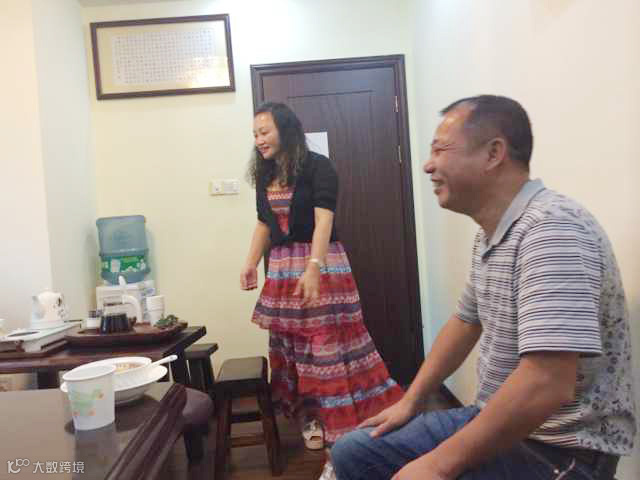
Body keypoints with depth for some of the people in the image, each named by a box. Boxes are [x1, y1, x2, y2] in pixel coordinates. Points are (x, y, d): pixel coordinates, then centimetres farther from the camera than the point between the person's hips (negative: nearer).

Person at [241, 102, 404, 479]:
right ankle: (311, 415, 23)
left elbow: (324, 220, -20)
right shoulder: (265, 175, 10)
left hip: (321, 265, -6)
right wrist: (251, 263, 10)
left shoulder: (318, 167, -10)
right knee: (292, 344, 8)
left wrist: (313, 268, -31)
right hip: (282, 269, 6)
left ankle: (341, 427, 9)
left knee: (330, 343, -2)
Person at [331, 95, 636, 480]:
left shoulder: (552, 227, -25)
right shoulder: (489, 236, 4)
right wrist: (410, 400, 14)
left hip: (560, 449, -8)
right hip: (496, 421, 8)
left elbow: (546, 386, -32)